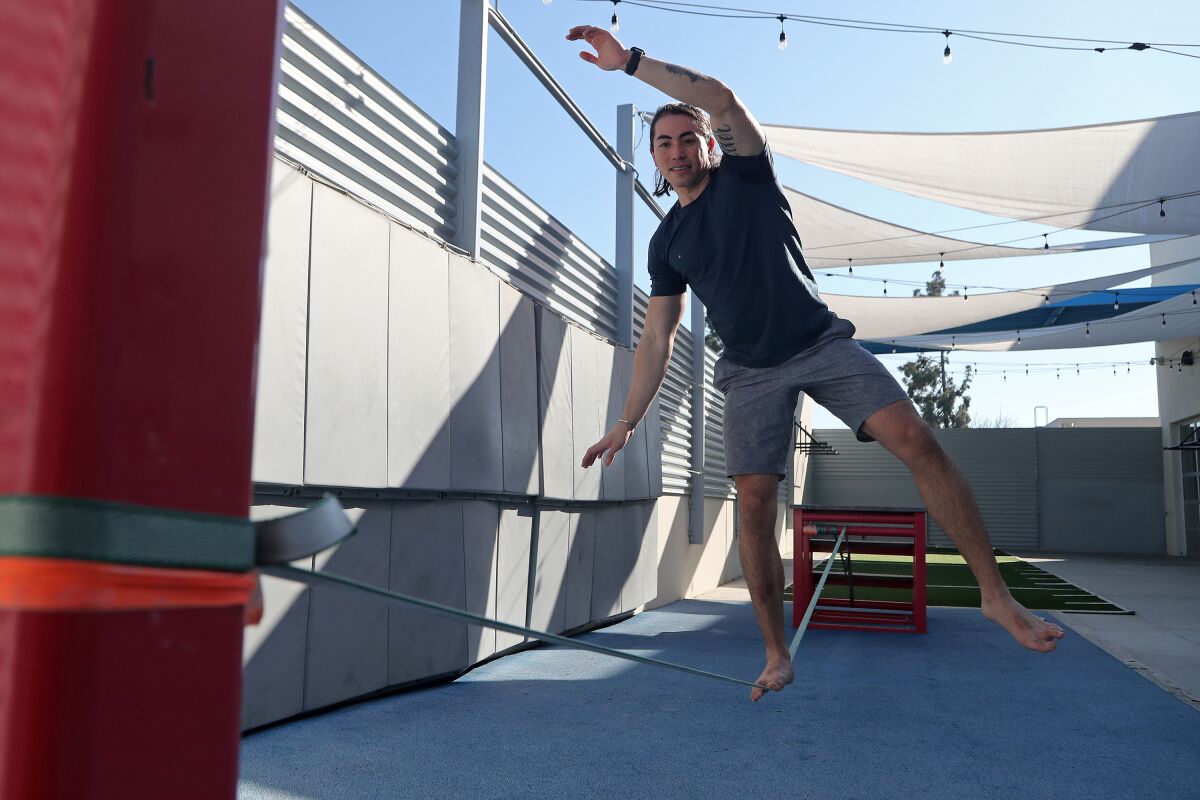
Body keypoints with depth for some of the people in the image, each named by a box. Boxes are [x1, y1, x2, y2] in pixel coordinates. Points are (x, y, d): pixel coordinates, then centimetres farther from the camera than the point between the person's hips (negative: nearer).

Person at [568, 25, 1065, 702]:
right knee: (754, 504, -7)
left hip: (821, 342, -2)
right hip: (752, 372, 3)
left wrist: (630, 60, -19)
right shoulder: (666, 243, 9)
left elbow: (722, 99, -18)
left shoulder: (746, 174, 1)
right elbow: (657, 340, 9)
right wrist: (628, 423, 5)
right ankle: (777, 656, 5)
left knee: (916, 439, -19)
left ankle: (997, 594, -11)